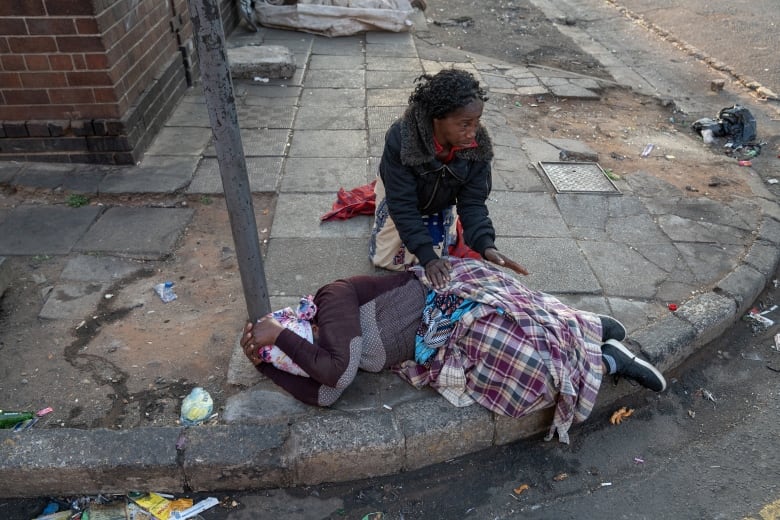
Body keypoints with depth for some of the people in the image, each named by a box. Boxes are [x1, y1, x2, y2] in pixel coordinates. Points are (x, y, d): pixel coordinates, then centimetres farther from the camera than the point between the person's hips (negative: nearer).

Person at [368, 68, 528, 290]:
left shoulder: (478, 146, -32)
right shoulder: (400, 139, -41)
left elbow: (473, 202, -27)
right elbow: (403, 205, -39)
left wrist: (486, 245, -46)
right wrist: (427, 255, -48)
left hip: (442, 202, 2)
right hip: (399, 195, -2)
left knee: (436, 258, 5)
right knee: (387, 261, 8)